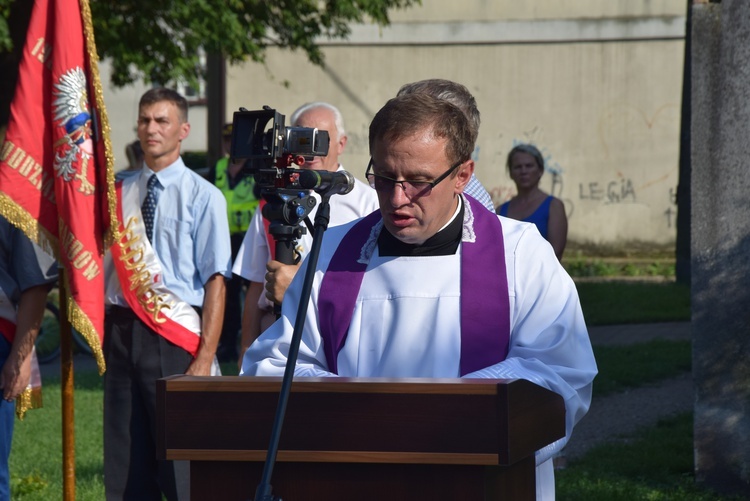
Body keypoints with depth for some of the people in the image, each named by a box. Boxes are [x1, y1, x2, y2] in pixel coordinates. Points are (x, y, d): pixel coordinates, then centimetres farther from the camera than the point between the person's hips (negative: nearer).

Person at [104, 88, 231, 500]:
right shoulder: (119, 193, 12)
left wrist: (205, 360, -15)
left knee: (180, 466, -2)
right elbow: (101, 267, 15)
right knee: (124, 464, 8)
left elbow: (215, 281, -8)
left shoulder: (202, 196, -2)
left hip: (175, 335, -5)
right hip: (121, 331, 5)